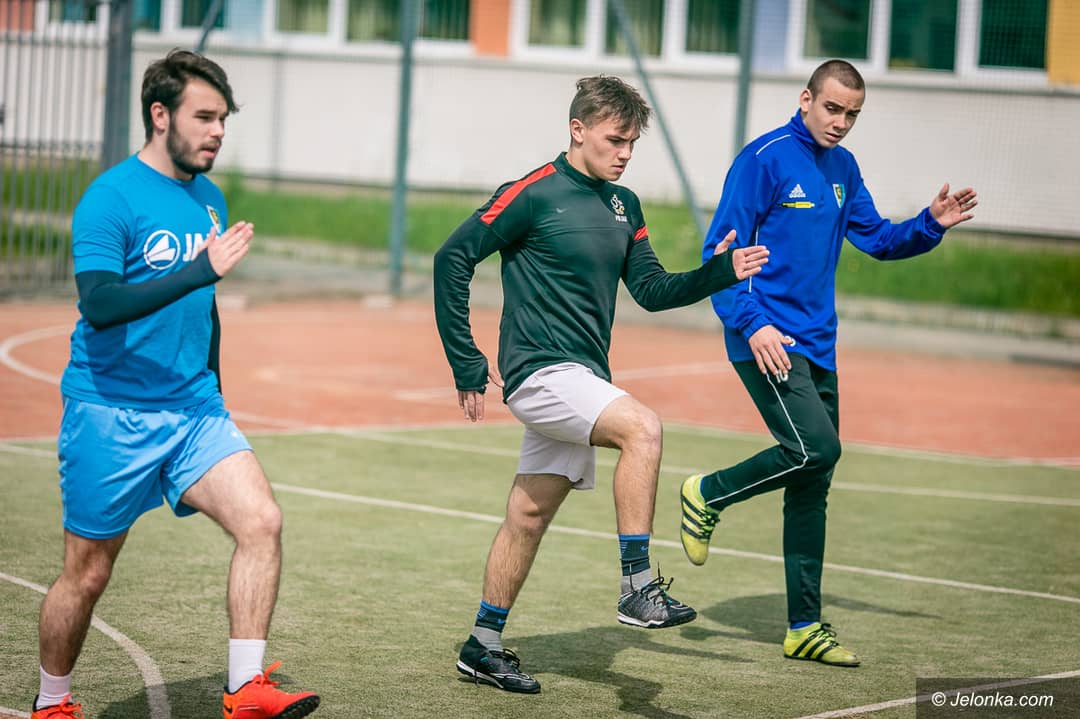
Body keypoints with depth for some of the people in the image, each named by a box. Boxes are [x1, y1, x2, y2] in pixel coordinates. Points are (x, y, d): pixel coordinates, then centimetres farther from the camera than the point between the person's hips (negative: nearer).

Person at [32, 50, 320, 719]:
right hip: (111, 413, -6)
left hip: (192, 409, 6)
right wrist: (202, 270, -32)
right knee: (87, 574, 4)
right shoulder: (111, 197, -12)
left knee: (262, 520, -15)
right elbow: (98, 304, -26)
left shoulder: (210, 199, 11)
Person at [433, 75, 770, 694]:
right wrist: (466, 362, -9)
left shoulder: (624, 205, 12)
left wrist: (722, 271, -4)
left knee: (529, 517, 12)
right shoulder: (533, 194, -10)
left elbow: (651, 289, 12)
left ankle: (484, 646, 23)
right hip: (540, 371, -8)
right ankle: (637, 586, -27)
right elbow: (454, 258, -9)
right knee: (642, 427, -28)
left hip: (584, 380, 8)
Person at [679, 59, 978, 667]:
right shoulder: (765, 159, -9)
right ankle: (706, 495, 1)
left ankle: (805, 627, 13)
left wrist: (931, 225, 3)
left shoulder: (843, 167, 14)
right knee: (817, 447, -23)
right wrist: (751, 323, -20)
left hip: (817, 346, 7)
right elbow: (722, 249, -11)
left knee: (812, 488, 7)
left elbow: (877, 239, 22)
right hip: (766, 338, -7)